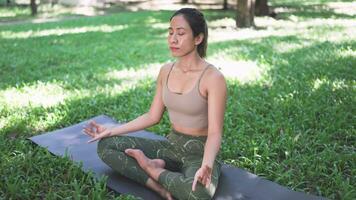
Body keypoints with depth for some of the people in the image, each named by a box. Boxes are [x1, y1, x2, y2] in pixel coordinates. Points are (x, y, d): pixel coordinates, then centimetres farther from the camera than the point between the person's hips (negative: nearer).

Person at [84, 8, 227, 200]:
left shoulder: (213, 78, -18)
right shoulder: (166, 71, 1)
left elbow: (214, 133, -20)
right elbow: (152, 116, 7)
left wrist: (206, 166, -39)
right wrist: (111, 130, 3)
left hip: (200, 152, -5)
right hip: (171, 145, 6)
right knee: (106, 145, -6)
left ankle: (151, 168, -10)